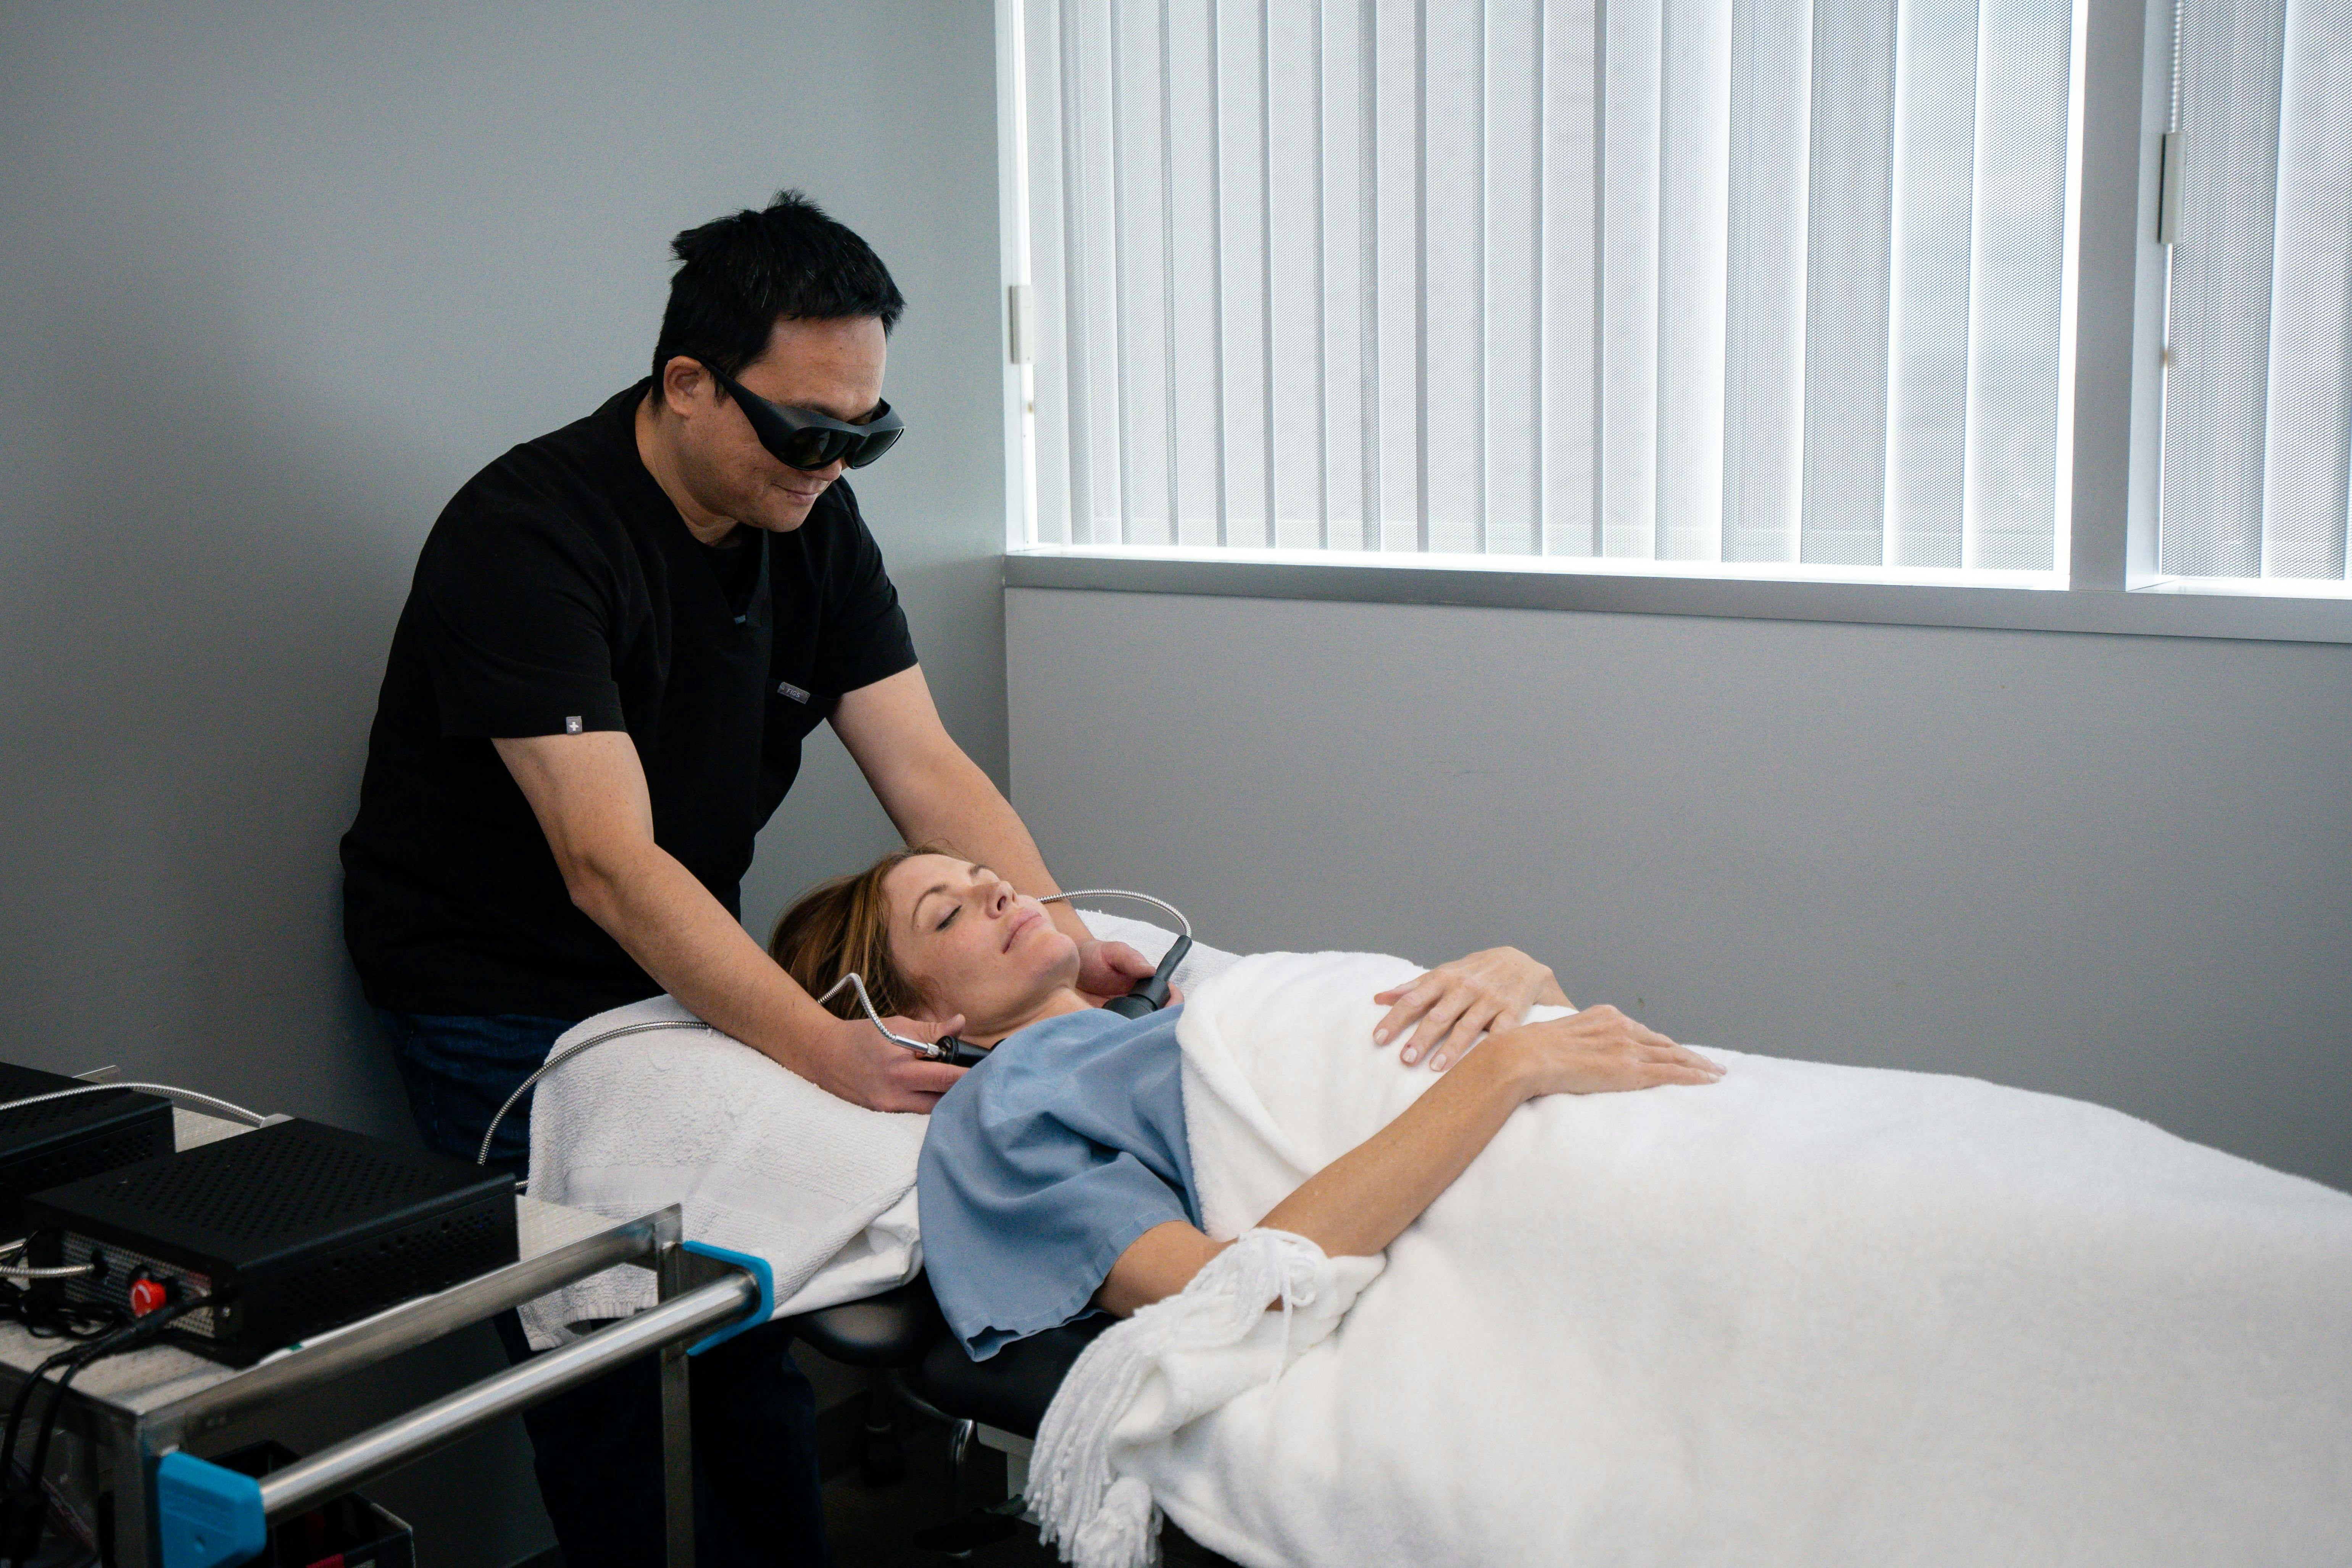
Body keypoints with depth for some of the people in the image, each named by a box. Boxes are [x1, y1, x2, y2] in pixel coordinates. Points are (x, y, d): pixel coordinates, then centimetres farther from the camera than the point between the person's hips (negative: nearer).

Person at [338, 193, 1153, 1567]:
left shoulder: (812, 518, -3)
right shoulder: (525, 538, -26)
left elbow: (924, 762, -7)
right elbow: (609, 865, -33)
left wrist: (1062, 940, -22)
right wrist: (831, 1051, -40)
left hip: (685, 967, 6)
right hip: (501, 991, -6)